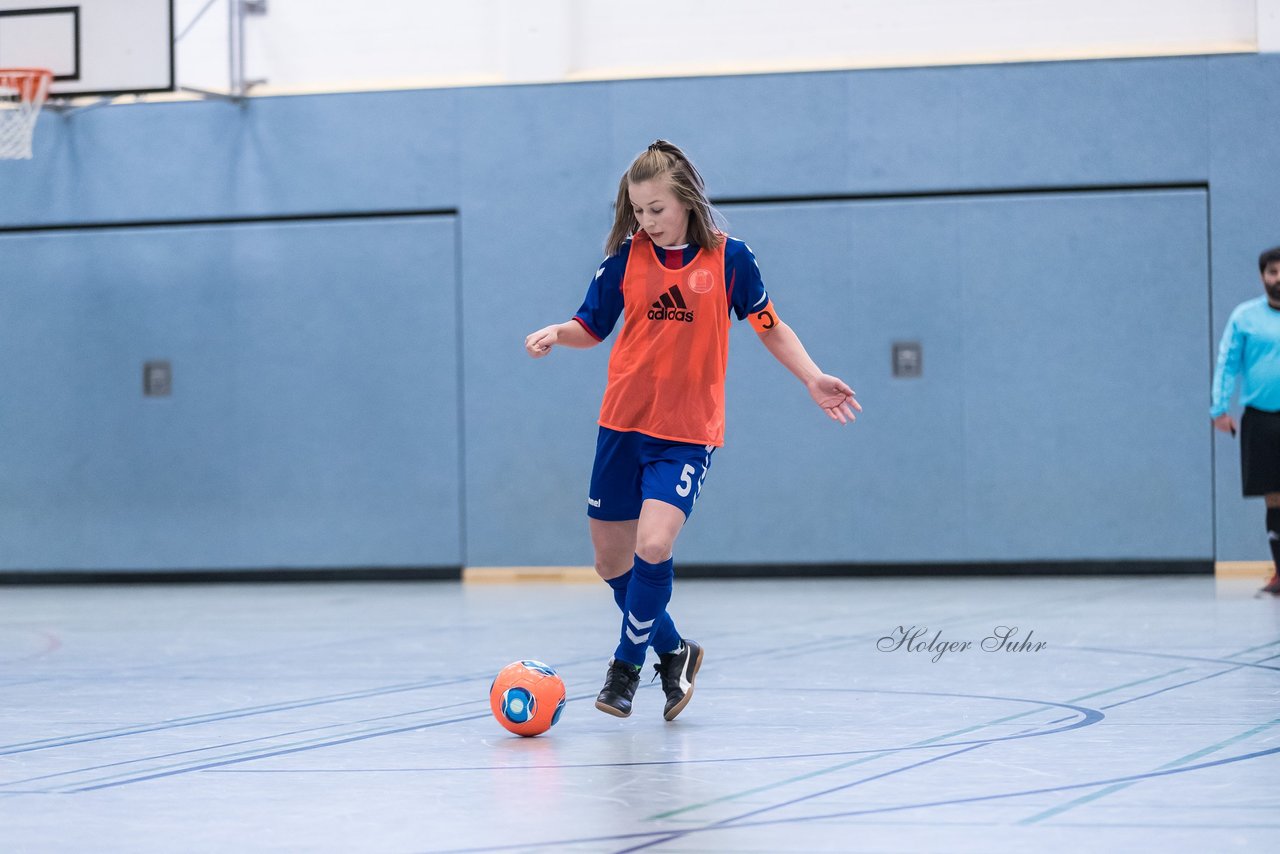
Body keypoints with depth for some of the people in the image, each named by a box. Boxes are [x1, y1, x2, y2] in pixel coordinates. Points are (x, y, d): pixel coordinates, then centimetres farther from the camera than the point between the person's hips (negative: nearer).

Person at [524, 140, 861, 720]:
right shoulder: (626, 257, 1)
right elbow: (591, 328, 9)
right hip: (623, 425, 4)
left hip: (688, 432, -4)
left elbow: (769, 325, 8)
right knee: (611, 561, 9)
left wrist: (812, 379, -1)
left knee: (653, 545, -23)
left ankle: (627, 664, -5)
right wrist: (555, 334, -12)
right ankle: (673, 650, 33)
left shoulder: (728, 258, -4)